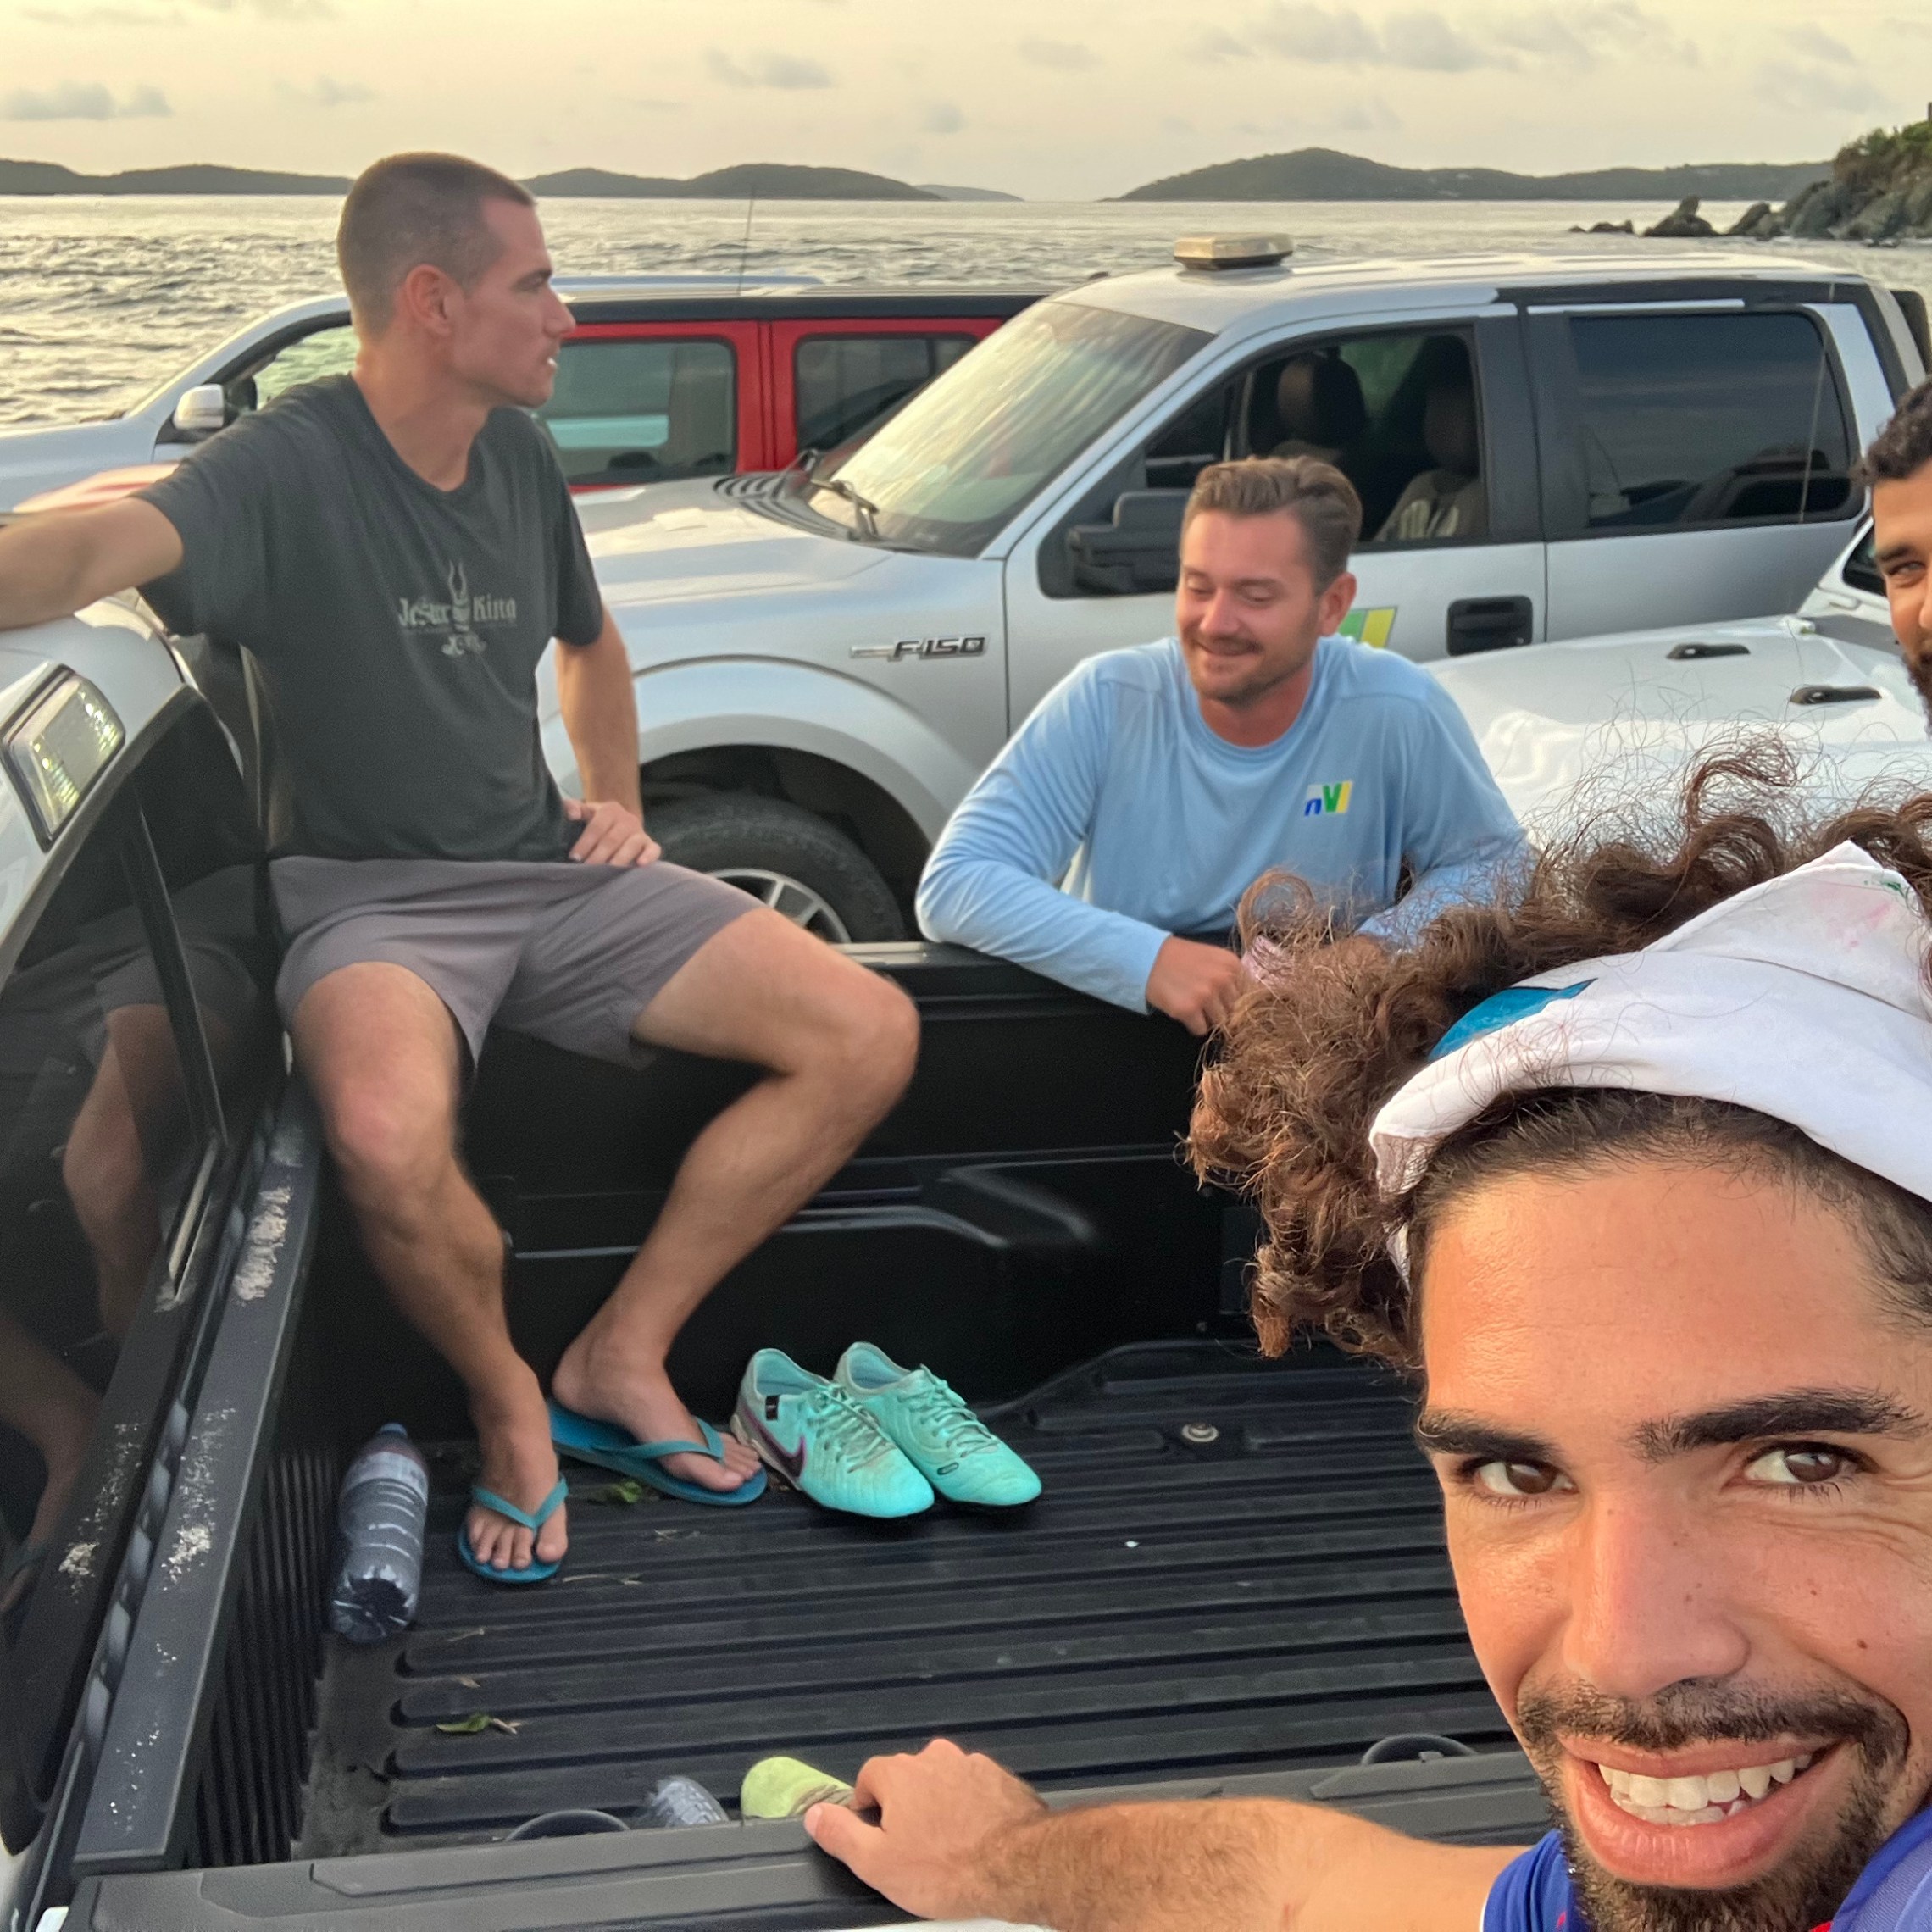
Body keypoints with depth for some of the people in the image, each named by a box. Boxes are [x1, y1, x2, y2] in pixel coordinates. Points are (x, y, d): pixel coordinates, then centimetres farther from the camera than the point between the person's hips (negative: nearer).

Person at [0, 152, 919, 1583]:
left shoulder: (520, 462, 9)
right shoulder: (290, 468, -13)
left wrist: (618, 797, 11)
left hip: (559, 878, 6)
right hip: (376, 899, -6)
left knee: (871, 1036, -9)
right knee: (389, 1133, -40)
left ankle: (622, 1359, 2)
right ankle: (508, 1407, -6)